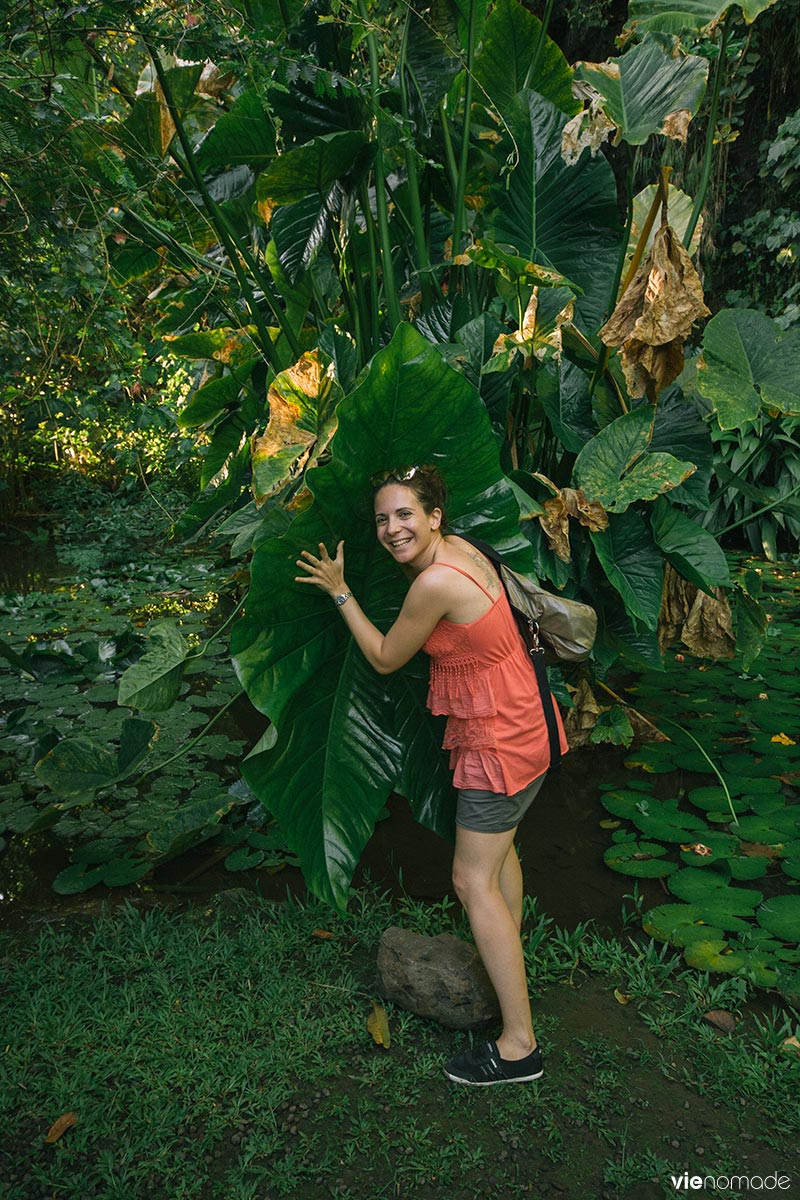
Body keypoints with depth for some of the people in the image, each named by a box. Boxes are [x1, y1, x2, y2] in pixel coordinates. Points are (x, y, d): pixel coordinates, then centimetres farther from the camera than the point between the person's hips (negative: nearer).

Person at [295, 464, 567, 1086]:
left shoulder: (435, 583, -27)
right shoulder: (458, 547, -1)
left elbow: (385, 658, -11)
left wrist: (339, 591, -3)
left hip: (496, 740, -10)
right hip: (522, 724, 10)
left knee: (474, 881, -2)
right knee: (499, 849, 27)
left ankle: (521, 1045, 6)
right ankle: (509, 965, 49)